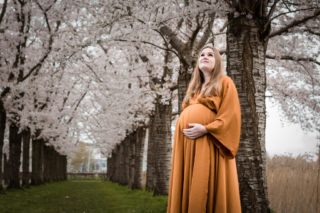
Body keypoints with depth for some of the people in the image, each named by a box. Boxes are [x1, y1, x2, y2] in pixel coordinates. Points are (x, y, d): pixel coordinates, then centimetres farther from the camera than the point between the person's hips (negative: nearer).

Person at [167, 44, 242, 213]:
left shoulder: (224, 82, 6)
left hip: (210, 144, -6)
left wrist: (206, 129, -17)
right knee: (187, 189, 2)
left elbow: (231, 114, -6)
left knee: (206, 190, -12)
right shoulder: (193, 87, 25)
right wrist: (182, 129, 7)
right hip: (187, 145, 6)